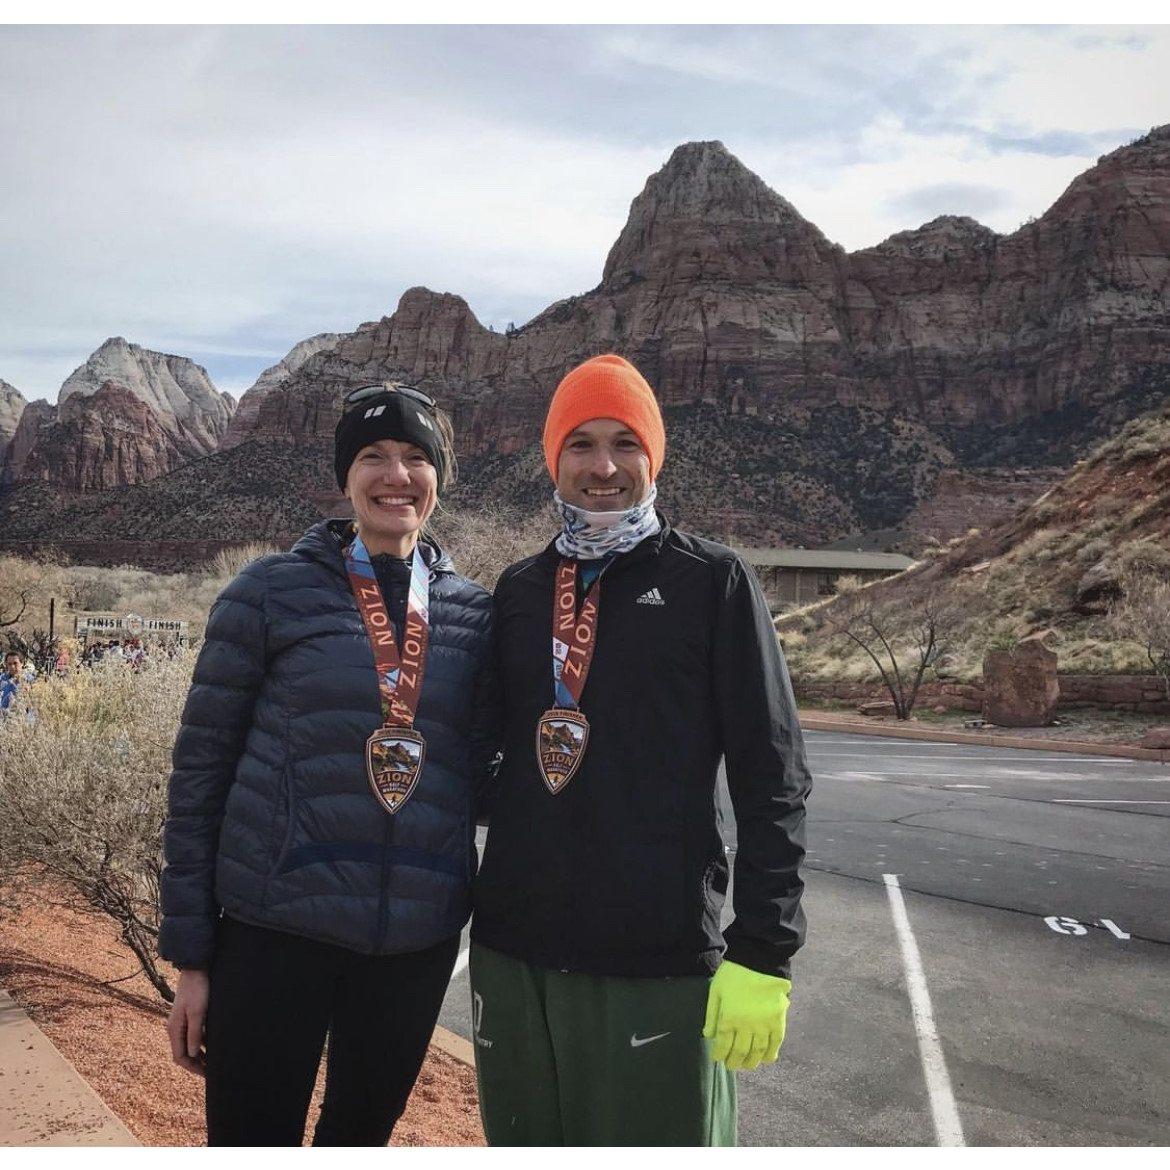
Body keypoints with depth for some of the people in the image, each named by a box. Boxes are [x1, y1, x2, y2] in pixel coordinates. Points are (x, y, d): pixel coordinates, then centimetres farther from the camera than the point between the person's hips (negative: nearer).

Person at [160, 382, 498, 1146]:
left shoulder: (475, 611, 4)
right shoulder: (270, 592, -4)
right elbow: (201, 769, -3)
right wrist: (191, 955, -3)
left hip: (419, 940, 3)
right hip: (275, 928, -3)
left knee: (362, 1135, 18)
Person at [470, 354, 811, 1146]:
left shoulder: (713, 582, -3)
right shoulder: (519, 590, 10)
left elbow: (772, 778, -6)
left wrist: (762, 954, -10)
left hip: (659, 961, -4)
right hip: (512, 953, 5)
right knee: (528, 1143, 17)